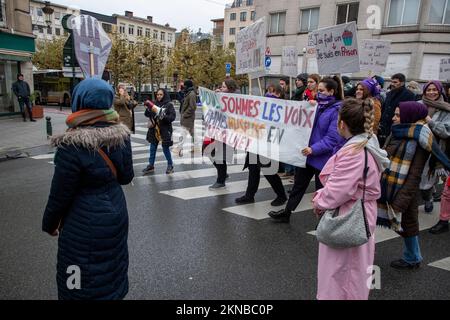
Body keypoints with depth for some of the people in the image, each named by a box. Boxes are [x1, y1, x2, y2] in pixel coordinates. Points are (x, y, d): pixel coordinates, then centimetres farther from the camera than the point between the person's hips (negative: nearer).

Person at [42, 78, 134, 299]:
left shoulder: (73, 144, -25)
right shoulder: (121, 133, -7)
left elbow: (60, 194, -15)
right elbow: (126, 177, 2)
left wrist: (49, 223, 1)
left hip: (85, 223, -6)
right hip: (116, 212, 6)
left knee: (84, 282, 14)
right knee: (111, 266, 24)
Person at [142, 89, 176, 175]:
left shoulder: (169, 105, -6)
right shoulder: (155, 104, 7)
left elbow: (172, 117, -12)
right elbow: (147, 114, 7)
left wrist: (163, 116, -25)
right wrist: (148, 109, -12)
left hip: (165, 131, -5)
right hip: (154, 130, 5)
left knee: (165, 149, 3)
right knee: (152, 148, 12)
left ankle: (170, 165, 20)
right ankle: (151, 166, 24)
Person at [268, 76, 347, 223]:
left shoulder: (338, 110, -16)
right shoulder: (319, 105, 6)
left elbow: (332, 138, -22)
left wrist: (314, 149, -28)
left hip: (323, 157, -7)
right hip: (307, 152, 7)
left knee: (322, 190, 9)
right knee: (298, 184, 16)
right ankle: (286, 212, 30)